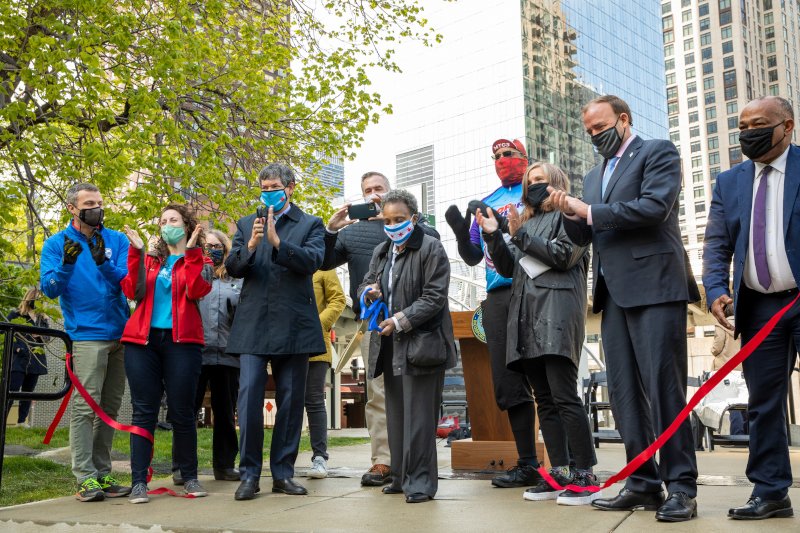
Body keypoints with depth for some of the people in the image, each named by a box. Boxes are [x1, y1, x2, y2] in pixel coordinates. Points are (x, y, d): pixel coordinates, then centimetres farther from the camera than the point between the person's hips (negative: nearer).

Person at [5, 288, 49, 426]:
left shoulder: (43, 319, 16)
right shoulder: (15, 315, 1)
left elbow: (47, 338, 16)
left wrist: (40, 335, -7)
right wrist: (17, 348, -17)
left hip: (35, 361, 5)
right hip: (18, 360, -5)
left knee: (28, 393, 7)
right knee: (11, 392, -10)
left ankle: (22, 421, 12)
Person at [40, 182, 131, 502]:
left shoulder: (117, 240, 9)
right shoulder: (57, 244, 4)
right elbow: (50, 289, -4)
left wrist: (103, 262, -19)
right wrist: (66, 265, -22)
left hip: (121, 335, 4)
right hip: (87, 335, -3)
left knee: (110, 409, 8)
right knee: (85, 407, -7)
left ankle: (102, 474, 15)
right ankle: (85, 477, -3)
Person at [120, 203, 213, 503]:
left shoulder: (199, 261, 11)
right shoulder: (149, 260, 18)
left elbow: (196, 291, -10)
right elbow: (131, 291, 1)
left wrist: (191, 250, -11)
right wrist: (136, 252, -3)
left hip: (181, 342, -2)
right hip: (143, 340, 2)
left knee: (182, 412, -1)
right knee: (144, 411, -1)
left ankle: (190, 477, 11)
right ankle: (139, 482, 1)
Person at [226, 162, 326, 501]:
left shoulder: (310, 225, 8)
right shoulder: (246, 225, 15)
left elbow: (313, 260, -10)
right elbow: (232, 268, 4)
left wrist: (277, 242, -22)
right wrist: (250, 245, -16)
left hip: (293, 325, 0)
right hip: (253, 324, 1)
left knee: (291, 402, 5)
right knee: (249, 398, -6)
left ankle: (283, 473, 16)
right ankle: (249, 474, 4)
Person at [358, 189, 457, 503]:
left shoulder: (431, 249, -5)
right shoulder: (381, 252, 17)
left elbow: (434, 298, -12)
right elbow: (365, 284, 25)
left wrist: (401, 320, -19)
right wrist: (369, 291, 0)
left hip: (421, 344, -7)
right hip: (390, 346, 7)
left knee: (419, 415, -6)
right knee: (395, 414, 11)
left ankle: (420, 481, 1)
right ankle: (401, 477, 21)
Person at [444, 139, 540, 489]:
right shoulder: (486, 204, 21)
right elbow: (473, 257, 21)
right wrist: (461, 232, 2)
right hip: (496, 298, 6)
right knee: (508, 383, 5)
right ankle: (527, 463, 13)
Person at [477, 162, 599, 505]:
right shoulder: (527, 222, 25)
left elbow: (563, 255, -8)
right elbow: (508, 268, 18)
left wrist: (520, 234, -8)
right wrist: (493, 235, 5)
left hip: (556, 313, -7)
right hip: (526, 316, 7)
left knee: (564, 396, -13)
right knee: (544, 399, 5)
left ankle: (586, 476, -9)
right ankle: (559, 473, 9)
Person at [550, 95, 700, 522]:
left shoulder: (657, 153, 3)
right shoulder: (594, 176, 23)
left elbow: (654, 206, -14)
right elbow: (584, 237, 19)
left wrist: (590, 212, -8)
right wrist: (571, 215, -2)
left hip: (654, 286, -7)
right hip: (613, 293, 7)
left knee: (663, 387, -8)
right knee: (624, 392, 5)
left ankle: (681, 487, -1)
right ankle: (643, 483, 12)